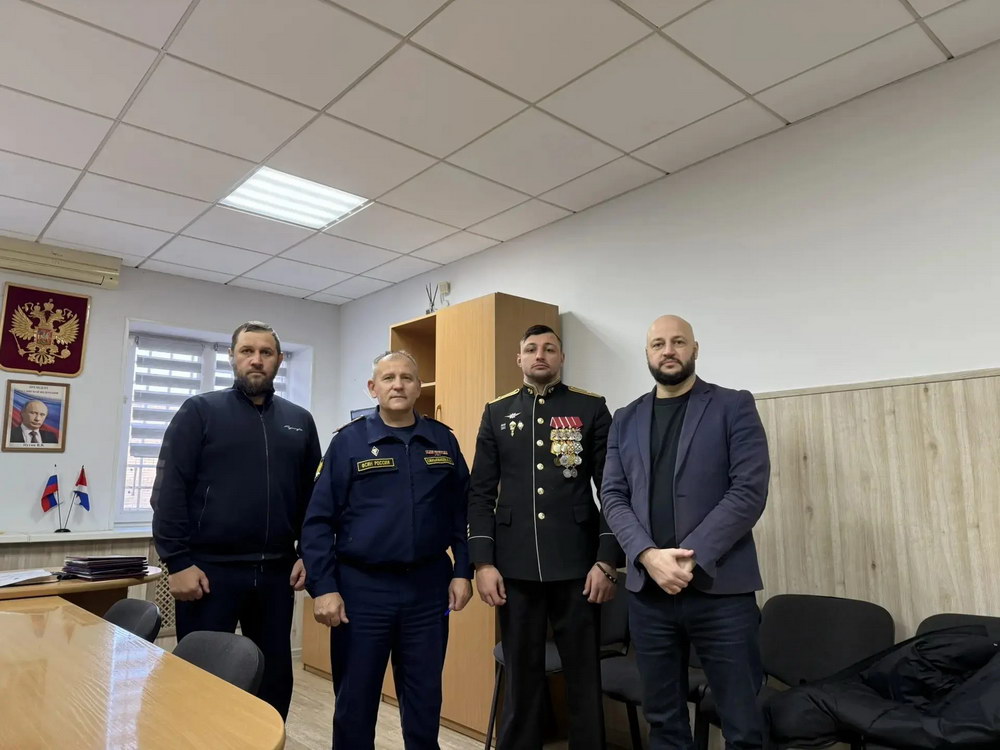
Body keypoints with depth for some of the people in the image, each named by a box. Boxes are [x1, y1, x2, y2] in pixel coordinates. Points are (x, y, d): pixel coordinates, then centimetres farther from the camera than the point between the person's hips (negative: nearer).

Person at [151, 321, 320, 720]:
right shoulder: (199, 411, -2)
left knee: (275, 678, 15)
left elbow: (312, 494, 11)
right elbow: (169, 490, -6)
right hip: (209, 570, -3)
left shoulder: (299, 421, 8)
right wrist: (178, 561, -11)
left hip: (276, 572, 4)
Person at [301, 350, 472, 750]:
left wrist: (463, 571, 1)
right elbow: (319, 520, -5)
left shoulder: (443, 441, 3)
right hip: (362, 587, -2)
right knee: (355, 699, 13)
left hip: (428, 585, 2)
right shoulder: (348, 441, -4)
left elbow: (462, 512, 7)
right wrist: (323, 587, -10)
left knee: (425, 699, 15)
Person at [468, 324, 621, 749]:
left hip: (576, 565, -1)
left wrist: (606, 561, -6)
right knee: (521, 675, 13)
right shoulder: (496, 413, 8)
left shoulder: (592, 409, 3)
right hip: (514, 567, 2)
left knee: (585, 675, 9)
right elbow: (481, 493, 5)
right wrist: (483, 562, -2)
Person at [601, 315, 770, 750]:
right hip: (648, 590, 3)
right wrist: (649, 556, -11)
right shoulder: (626, 420, 12)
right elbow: (613, 497, 5)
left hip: (721, 588, -3)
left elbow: (749, 491, -8)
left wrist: (690, 557, -15)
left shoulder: (734, 407, 2)